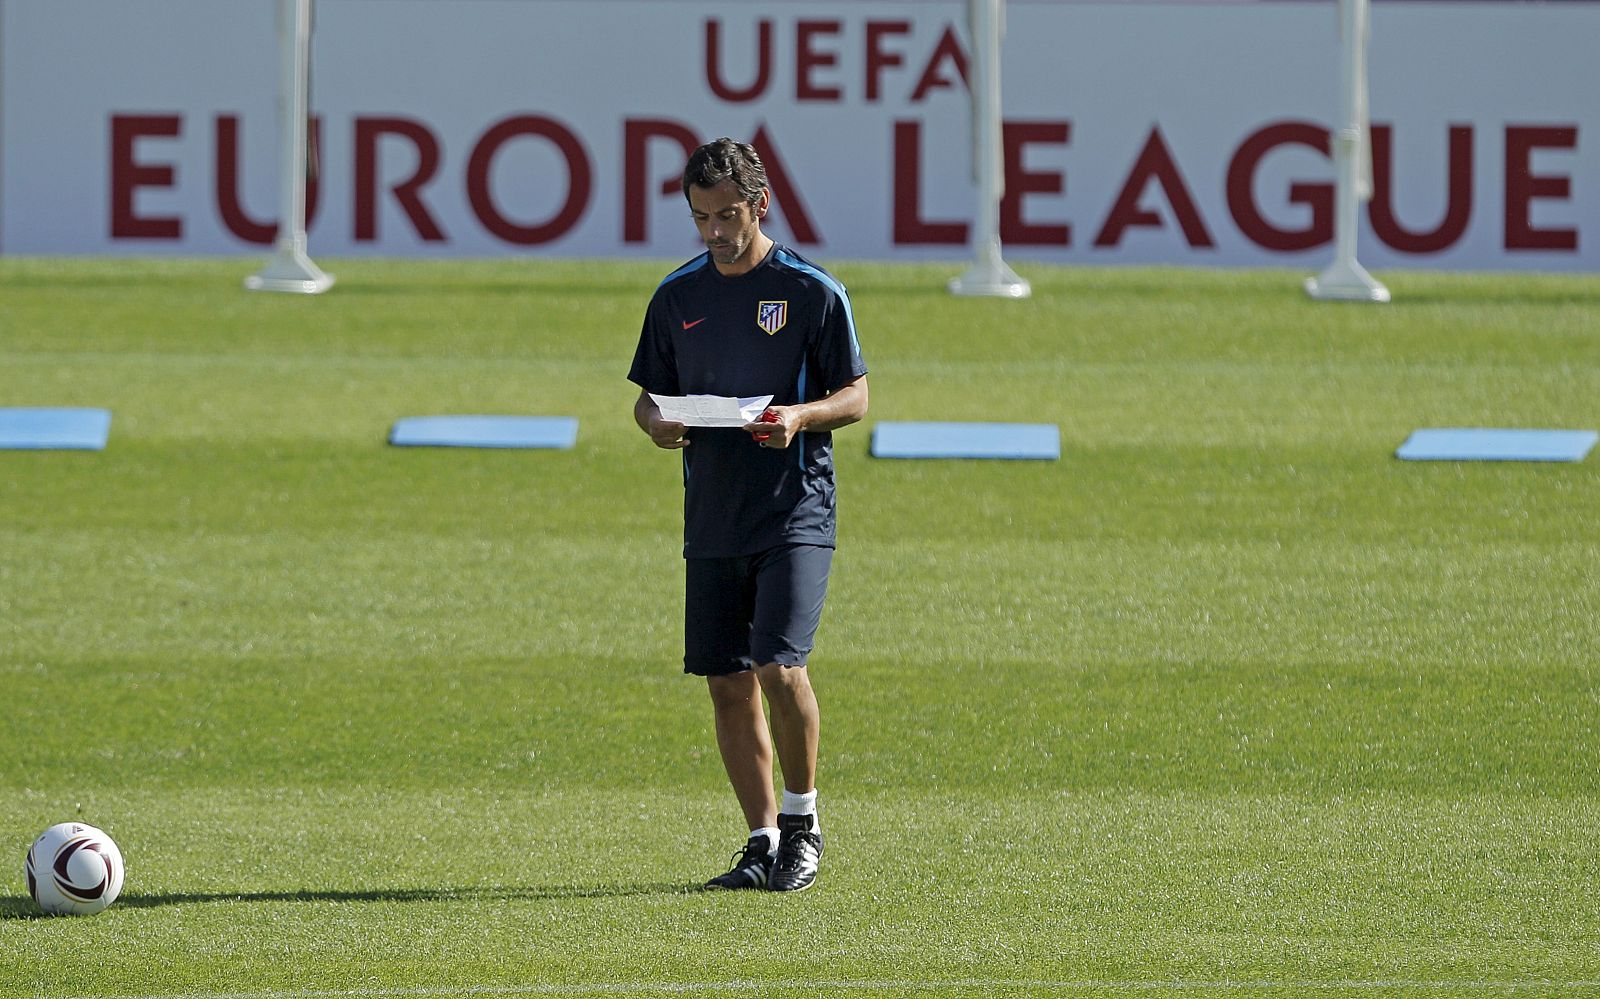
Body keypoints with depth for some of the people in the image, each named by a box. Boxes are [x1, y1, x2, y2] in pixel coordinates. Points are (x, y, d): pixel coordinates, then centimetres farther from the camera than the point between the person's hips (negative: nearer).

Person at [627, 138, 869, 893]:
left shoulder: (812, 291, -3)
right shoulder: (677, 296, 10)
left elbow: (855, 396, 0)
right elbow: (648, 397, 16)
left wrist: (802, 417, -21)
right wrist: (658, 424, -8)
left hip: (796, 512, -5)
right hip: (712, 519, 5)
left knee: (779, 667, -17)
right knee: (728, 683, 4)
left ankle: (802, 821, 2)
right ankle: (763, 841, 13)